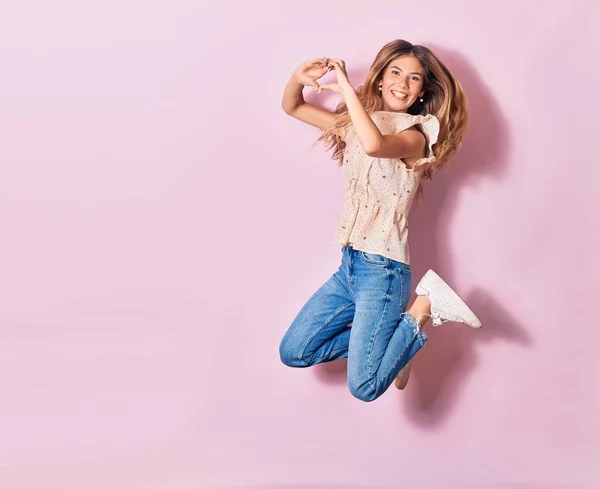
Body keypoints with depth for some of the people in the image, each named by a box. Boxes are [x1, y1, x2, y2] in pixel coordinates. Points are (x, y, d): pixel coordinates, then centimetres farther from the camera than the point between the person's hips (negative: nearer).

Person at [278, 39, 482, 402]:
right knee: (294, 353, 6)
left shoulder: (414, 135, -10)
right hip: (350, 263, 7)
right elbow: (292, 108, 17)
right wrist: (299, 78, -5)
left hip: (382, 267, -7)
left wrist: (346, 88, -23)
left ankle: (424, 309, 3)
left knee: (365, 386, -15)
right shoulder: (355, 123, 11)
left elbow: (375, 145, -33)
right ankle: (384, 335, 18)